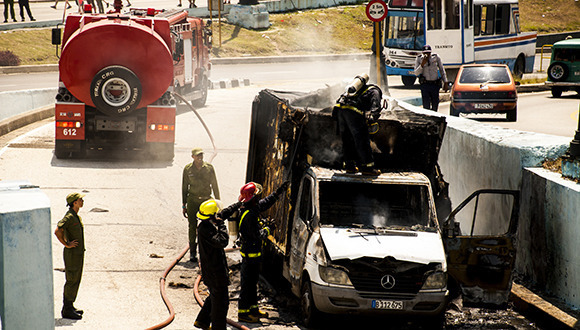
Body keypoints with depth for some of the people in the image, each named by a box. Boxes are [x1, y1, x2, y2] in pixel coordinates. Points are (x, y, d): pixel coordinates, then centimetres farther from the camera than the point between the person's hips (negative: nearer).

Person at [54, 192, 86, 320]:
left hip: (79, 253, 10)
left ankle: (70, 306, 23)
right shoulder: (69, 217, -18)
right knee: (71, 281, -5)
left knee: (75, 281, 15)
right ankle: (67, 310, -1)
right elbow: (57, 231, -30)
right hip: (72, 254, -10)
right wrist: (67, 244, -21)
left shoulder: (76, 217, 13)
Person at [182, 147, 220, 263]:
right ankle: (192, 252, 5)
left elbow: (215, 186, 8)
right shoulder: (188, 169, 1)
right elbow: (184, 187, 8)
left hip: (206, 200, 0)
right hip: (192, 200, 0)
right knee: (192, 226, -1)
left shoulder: (209, 168, 2)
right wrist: (184, 205, 7)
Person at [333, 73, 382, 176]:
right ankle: (367, 168, 1)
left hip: (339, 108, 6)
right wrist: (373, 118, -18)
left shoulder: (359, 86, 36)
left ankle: (350, 166, 23)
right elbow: (375, 105, -4)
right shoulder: (375, 91, 16)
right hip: (353, 111, -6)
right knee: (362, 140, 0)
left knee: (347, 140, 18)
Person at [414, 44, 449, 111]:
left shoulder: (436, 57, 1)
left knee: (435, 105, 8)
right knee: (426, 106, -8)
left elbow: (442, 70, 9)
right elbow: (416, 73, -5)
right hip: (425, 85, -2)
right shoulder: (419, 59, -1)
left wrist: (445, 82, 6)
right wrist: (422, 64, -21)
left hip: (435, 84, 2)